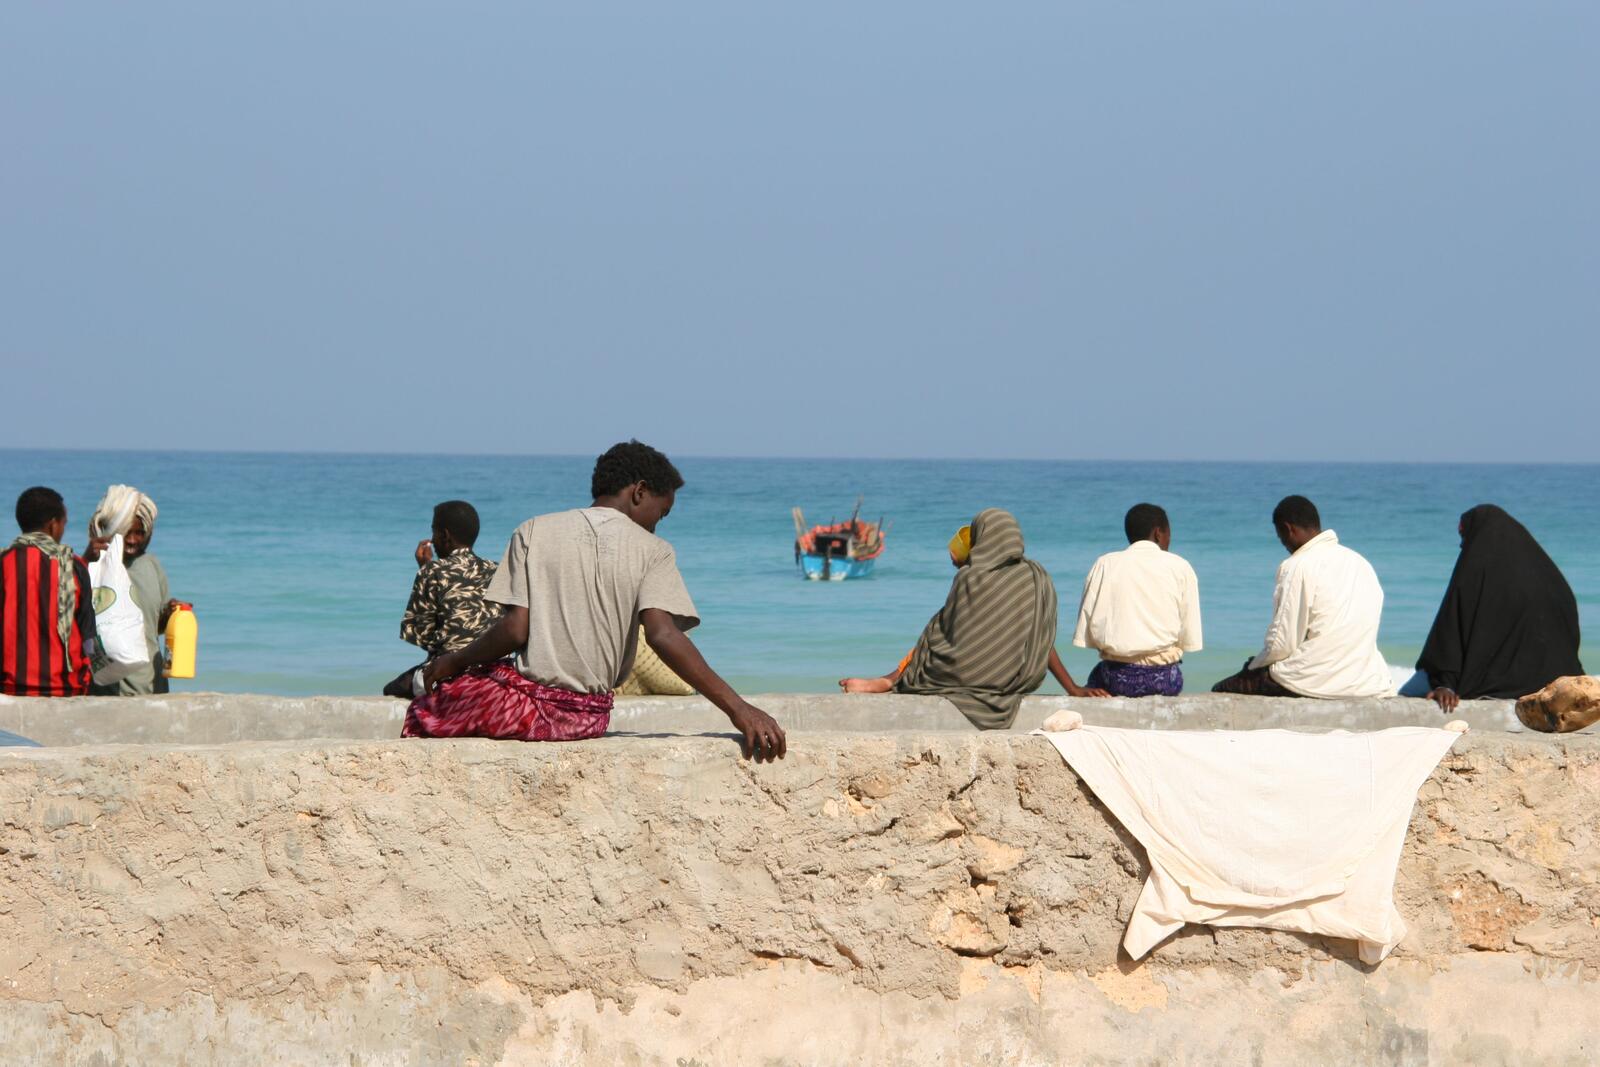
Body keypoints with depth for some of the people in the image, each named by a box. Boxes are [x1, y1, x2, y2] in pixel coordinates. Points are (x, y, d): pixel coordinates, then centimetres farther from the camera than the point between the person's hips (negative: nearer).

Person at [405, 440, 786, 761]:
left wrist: (456, 660, 8)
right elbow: (663, 635, -18)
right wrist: (739, 708, -21)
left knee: (421, 715, 28)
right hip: (585, 719, 2)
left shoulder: (533, 532, -2)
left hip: (523, 703, -2)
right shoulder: (652, 551, -3)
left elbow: (515, 630, -10)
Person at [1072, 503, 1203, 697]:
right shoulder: (1180, 567, 0)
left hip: (1118, 680, 0)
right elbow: (1190, 640, -4)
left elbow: (1086, 635, -2)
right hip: (1165, 680, 0)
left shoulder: (1105, 565, 3)